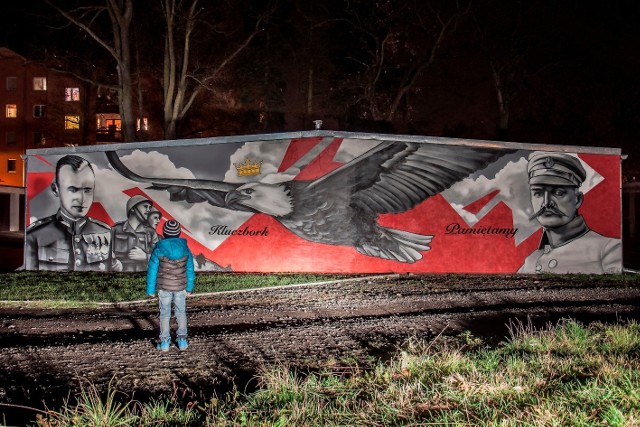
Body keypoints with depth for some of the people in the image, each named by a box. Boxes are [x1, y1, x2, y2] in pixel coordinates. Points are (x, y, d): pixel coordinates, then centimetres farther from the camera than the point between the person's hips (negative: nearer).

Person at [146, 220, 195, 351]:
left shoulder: (158, 250, -12)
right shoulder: (185, 249, -4)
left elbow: (152, 271, -7)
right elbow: (190, 270, 4)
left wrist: (150, 290, 2)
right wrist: (189, 287, 15)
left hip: (164, 287, -2)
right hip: (181, 287, 2)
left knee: (165, 314, 9)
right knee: (181, 312, 13)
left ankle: (164, 341, 11)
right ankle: (182, 340, 13)